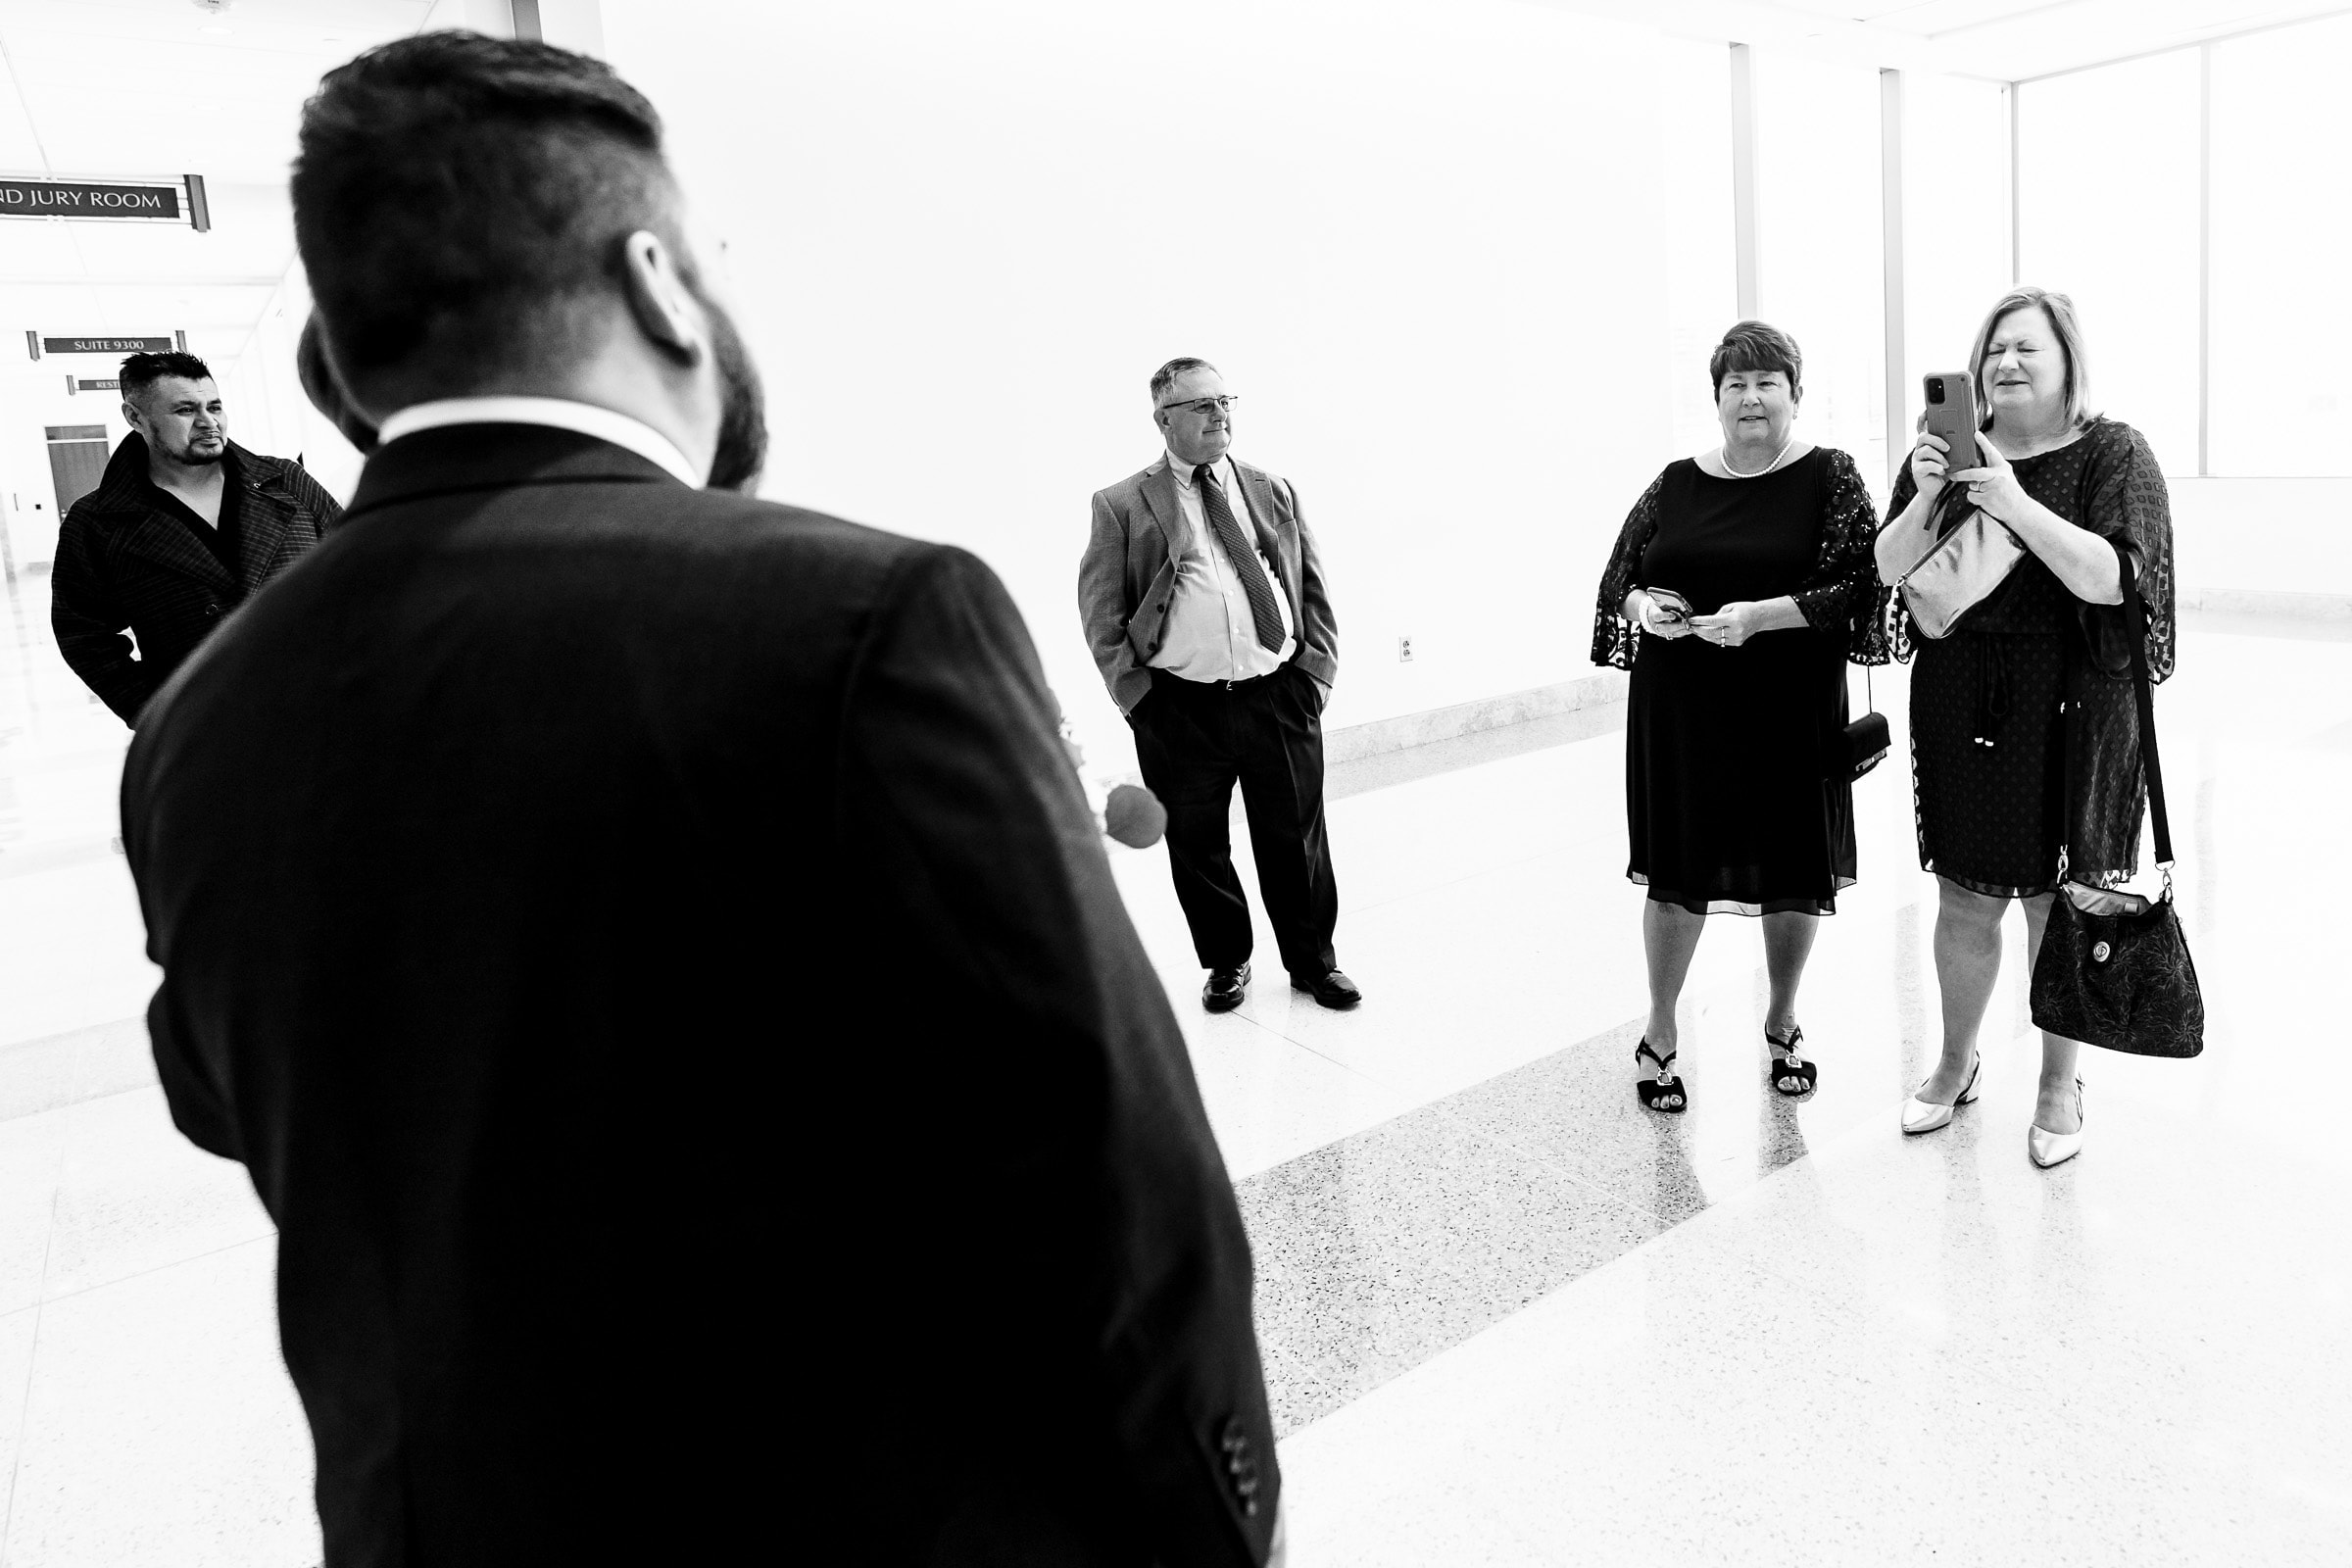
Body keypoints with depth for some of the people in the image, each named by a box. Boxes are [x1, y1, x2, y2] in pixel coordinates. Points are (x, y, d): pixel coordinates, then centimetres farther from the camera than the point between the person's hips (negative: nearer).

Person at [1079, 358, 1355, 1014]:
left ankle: (1313, 961, 29)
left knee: (1297, 842, 10)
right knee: (1197, 848, 9)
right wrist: (1137, 690, -5)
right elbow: (1099, 609, 2)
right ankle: (1226, 963, 29)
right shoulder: (1121, 506, 1)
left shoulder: (1275, 492, 12)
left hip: (1280, 698, 2)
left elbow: (1314, 588, 14)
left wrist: (1315, 672, 4)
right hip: (1178, 712, -2)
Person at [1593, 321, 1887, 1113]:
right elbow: (1618, 579, 11)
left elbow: (1855, 588, -9)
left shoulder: (1830, 477, -1)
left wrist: (1761, 615, -22)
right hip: (1681, 710, 2)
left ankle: (1782, 1020, 33)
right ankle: (1660, 1030, 23)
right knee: (1676, 867, 6)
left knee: (1793, 872, 10)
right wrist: (1643, 606, -11)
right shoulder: (1675, 484, 7)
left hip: (1789, 711, -1)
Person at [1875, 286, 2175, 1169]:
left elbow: (2109, 578, -17)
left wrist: (2014, 503, -25)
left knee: (2058, 898, 5)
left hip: (2070, 706, -3)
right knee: (1964, 896, 10)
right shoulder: (1945, 447, 8)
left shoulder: (2112, 453, -3)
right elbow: (1890, 570, 2)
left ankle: (2060, 1084, 24)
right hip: (1959, 702, 3)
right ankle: (1955, 1064, 29)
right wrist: (1927, 497, -15)